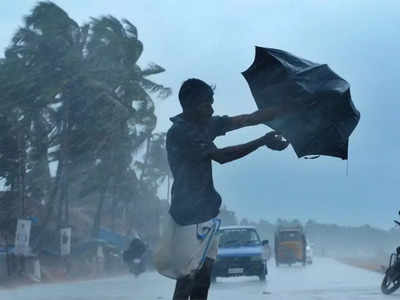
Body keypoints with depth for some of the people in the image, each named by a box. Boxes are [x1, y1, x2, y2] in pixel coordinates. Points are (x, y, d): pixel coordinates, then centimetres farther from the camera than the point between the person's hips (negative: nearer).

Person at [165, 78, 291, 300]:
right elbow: (220, 156, -21)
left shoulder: (208, 125, 10)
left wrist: (289, 108, 4)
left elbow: (250, 119, 9)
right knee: (188, 278, -10)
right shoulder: (179, 132, -16)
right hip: (188, 213, -9)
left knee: (203, 274, 8)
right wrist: (263, 142, -22)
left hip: (206, 211, 9)